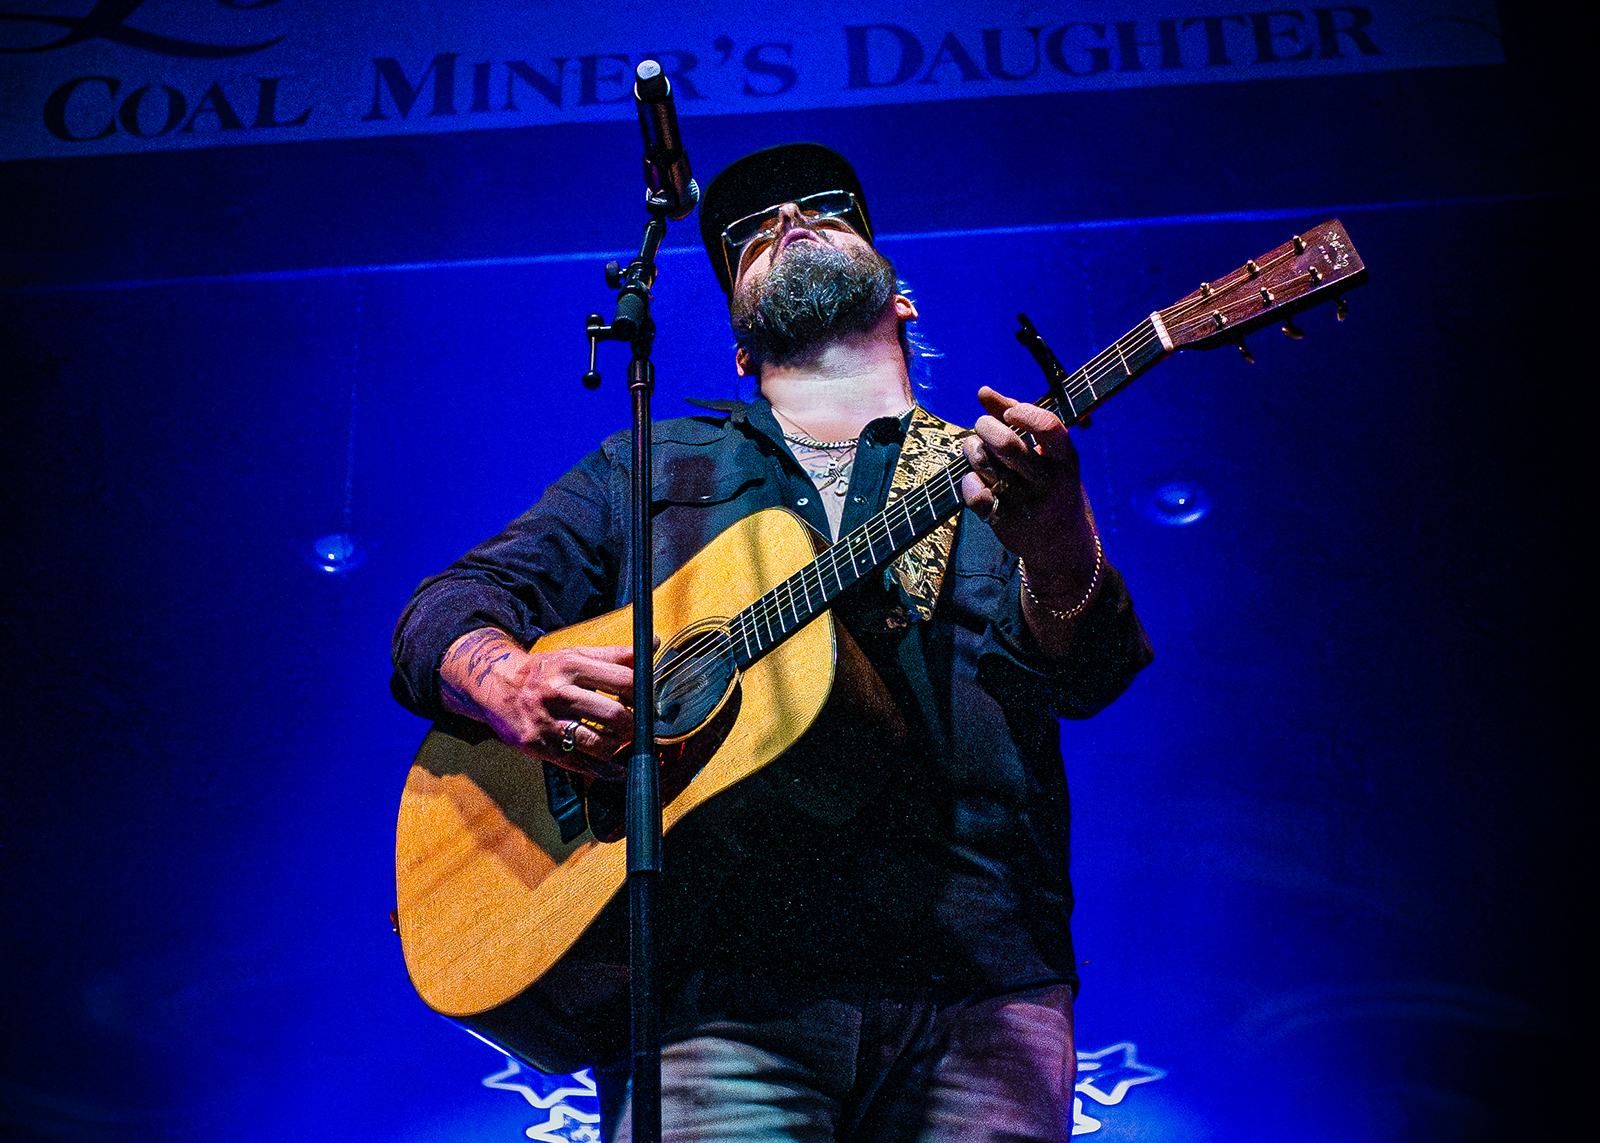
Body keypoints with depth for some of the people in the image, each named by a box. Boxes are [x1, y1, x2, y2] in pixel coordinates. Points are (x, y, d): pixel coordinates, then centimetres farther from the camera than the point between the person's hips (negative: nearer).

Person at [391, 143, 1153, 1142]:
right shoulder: (651, 468, 17)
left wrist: (1056, 543, -25)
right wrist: (512, 684, -10)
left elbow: (1085, 673, -2)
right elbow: (443, 612, 13)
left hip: (979, 989, 1)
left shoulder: (998, 468, 15)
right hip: (721, 982, 0)